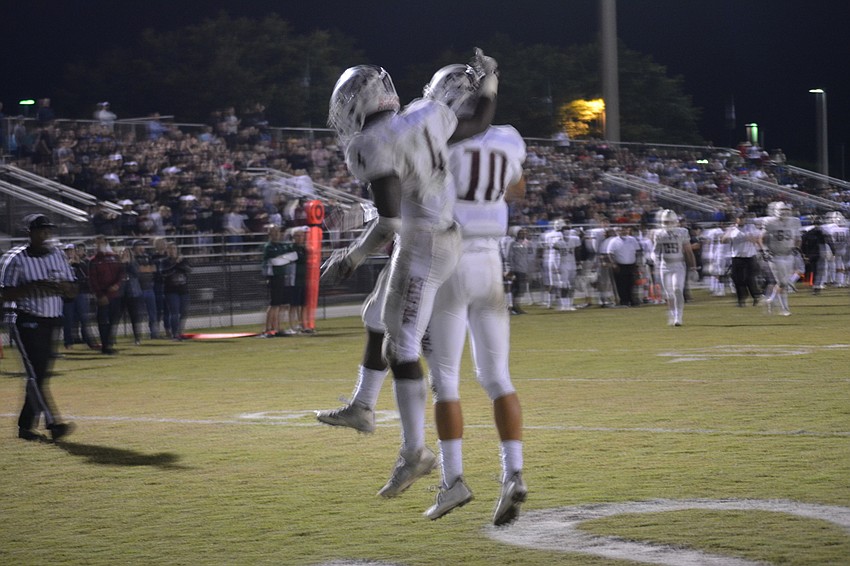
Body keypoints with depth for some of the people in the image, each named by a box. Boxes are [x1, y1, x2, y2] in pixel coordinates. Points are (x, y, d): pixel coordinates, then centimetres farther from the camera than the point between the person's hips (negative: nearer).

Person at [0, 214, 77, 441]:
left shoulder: (57, 256, 10)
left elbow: (72, 290, 12)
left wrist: (61, 286, -11)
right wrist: (34, 286, -22)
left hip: (50, 321, 6)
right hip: (26, 322, -6)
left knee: (41, 373, 7)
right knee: (35, 372, -13)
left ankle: (25, 425, 16)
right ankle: (53, 423, -20)